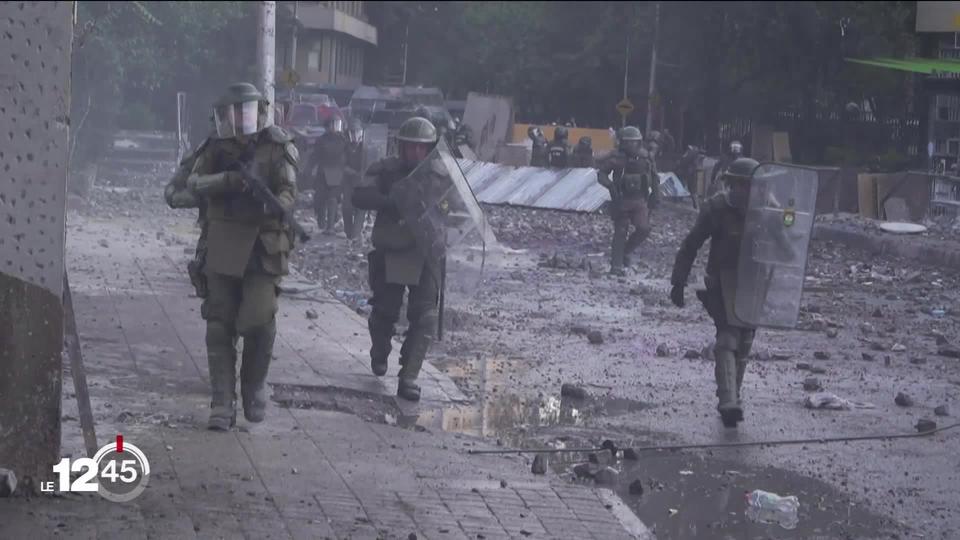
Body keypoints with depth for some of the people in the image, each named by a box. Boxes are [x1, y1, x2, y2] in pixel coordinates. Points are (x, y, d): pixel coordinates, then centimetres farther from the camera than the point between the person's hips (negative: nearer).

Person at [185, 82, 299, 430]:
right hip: (223, 247, 3)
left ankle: (255, 388, 17)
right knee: (220, 327, 1)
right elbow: (195, 184, -5)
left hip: (262, 248, -3)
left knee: (259, 321, -10)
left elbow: (288, 191, -13)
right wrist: (226, 180, -24)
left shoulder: (278, 149, -2)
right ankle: (222, 405, 5)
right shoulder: (219, 149, 7)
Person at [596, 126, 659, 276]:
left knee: (643, 229, -11)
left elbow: (654, 177, 15)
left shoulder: (645, 157, 3)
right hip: (622, 200, -3)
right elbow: (601, 173, -6)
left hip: (640, 200, 3)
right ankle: (616, 265, 8)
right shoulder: (616, 158, -8)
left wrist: (656, 195, 7)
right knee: (620, 232, -1)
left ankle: (626, 251, 14)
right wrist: (610, 185, -24)